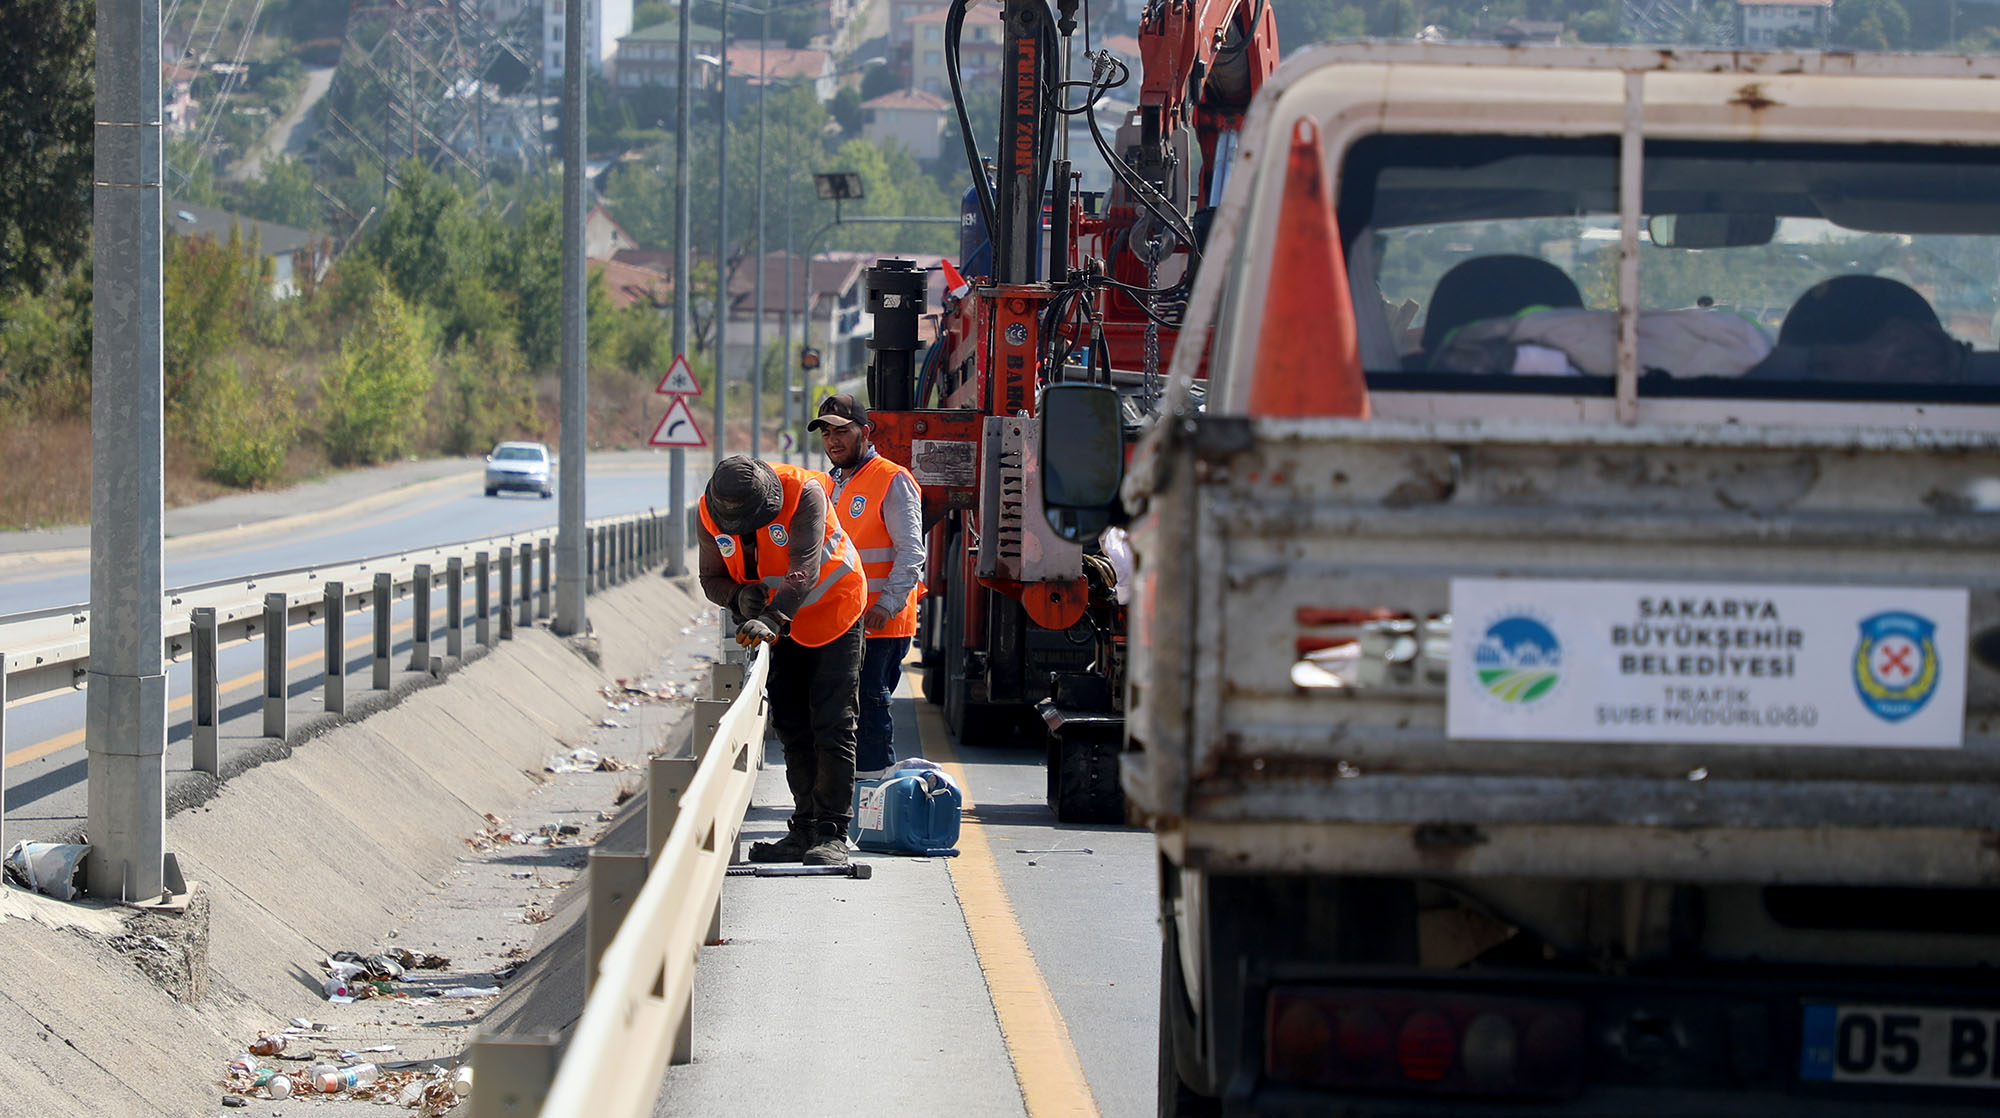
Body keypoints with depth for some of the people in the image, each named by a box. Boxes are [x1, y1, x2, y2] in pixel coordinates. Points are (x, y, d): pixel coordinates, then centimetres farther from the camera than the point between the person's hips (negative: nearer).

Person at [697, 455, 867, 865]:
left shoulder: (804, 493, -31)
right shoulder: (710, 512, -15)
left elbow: (804, 572, -38)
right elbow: (712, 580, -6)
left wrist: (771, 619, -51)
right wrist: (740, 596, -29)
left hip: (834, 612, -6)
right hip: (783, 626, 6)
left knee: (831, 724, -12)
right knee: (792, 726, 9)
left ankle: (832, 834, -12)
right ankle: (805, 829, 17)